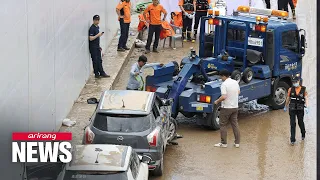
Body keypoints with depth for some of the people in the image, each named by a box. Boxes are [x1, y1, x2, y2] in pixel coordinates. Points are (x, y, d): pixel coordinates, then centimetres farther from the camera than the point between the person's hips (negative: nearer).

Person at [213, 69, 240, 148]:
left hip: (226, 108, -7)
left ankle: (224, 143, 8)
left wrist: (217, 101, -11)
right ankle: (237, 142, 13)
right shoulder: (235, 82, 4)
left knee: (223, 125, 5)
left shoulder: (224, 84, -19)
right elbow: (238, 92, 18)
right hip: (235, 107, 7)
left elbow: (223, 97, -26)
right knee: (235, 124, 12)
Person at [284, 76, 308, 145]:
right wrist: (285, 107, 18)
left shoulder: (303, 89, -5)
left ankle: (303, 134, 44)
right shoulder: (291, 89, -1)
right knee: (292, 124, -4)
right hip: (292, 109, 0)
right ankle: (292, 140, -2)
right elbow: (288, 98, 10)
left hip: (300, 109, 0)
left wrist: (306, 107, -25)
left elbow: (306, 99, -11)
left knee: (300, 122, 15)